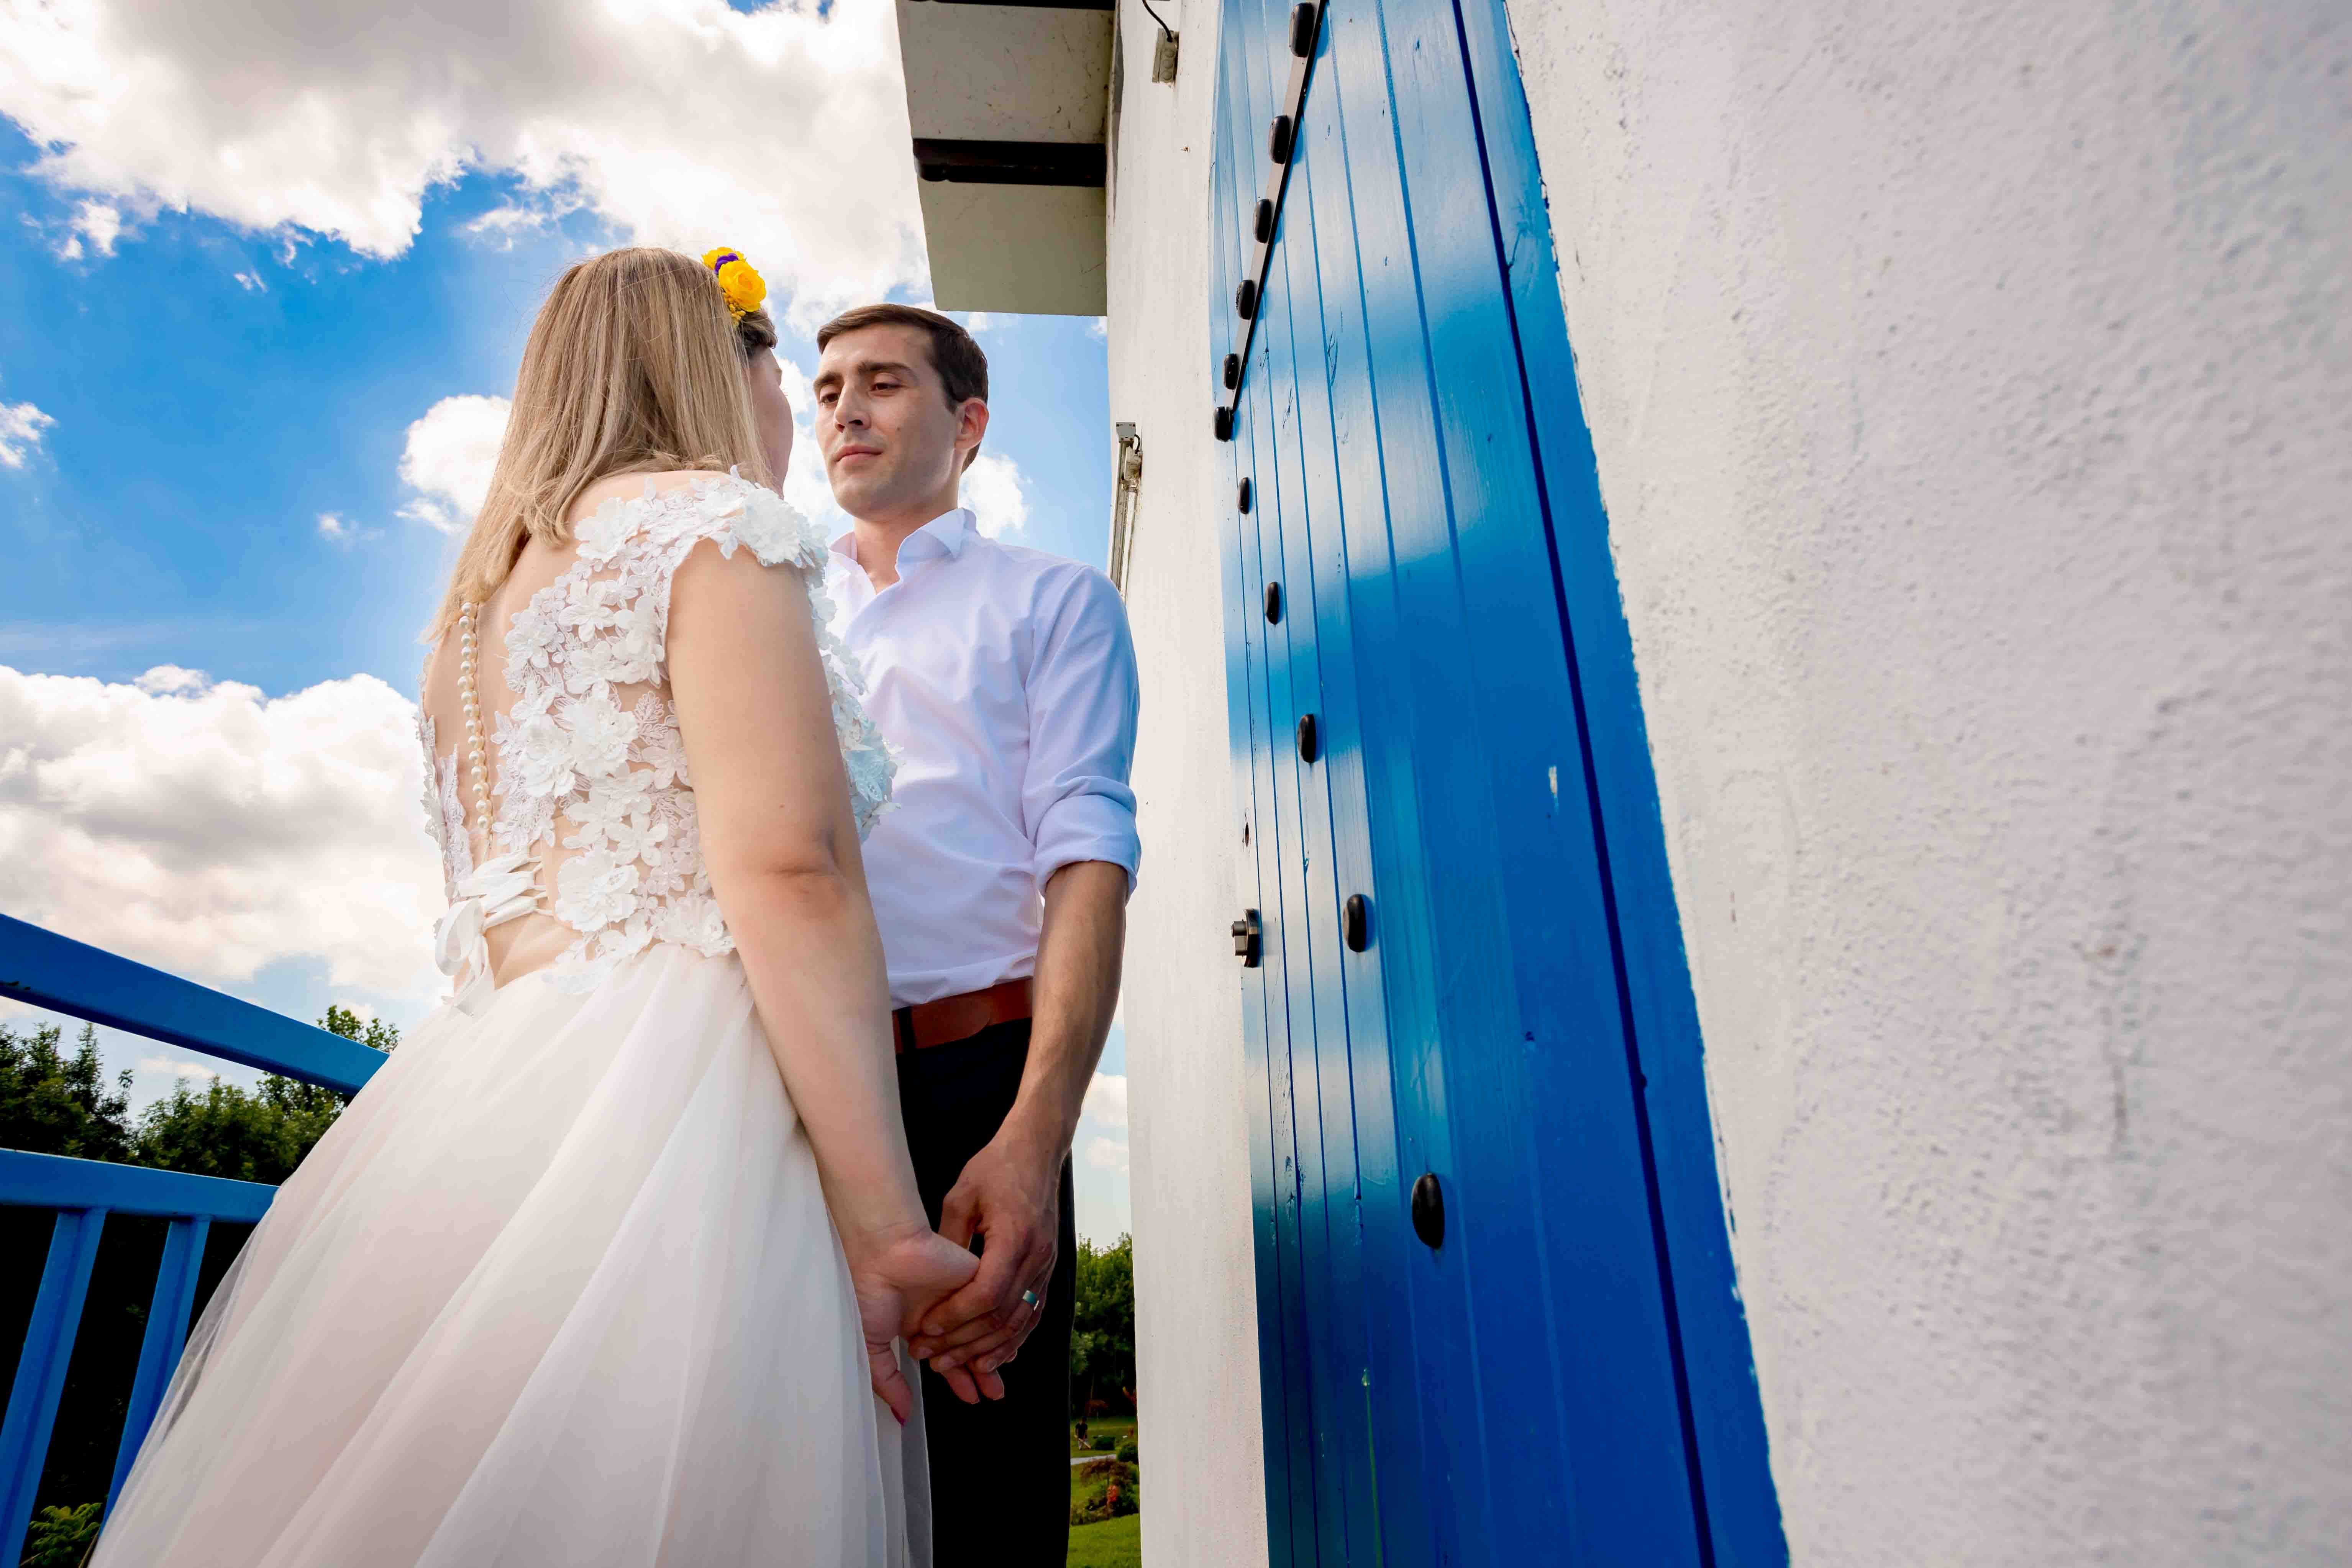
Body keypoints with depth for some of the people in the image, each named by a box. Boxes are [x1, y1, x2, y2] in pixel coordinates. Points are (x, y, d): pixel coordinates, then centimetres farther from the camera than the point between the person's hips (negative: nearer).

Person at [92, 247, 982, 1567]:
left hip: (478, 1096, 9)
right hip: (662, 1106, -9)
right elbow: (791, 868, -16)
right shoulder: (713, 516, -2)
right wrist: (888, 1223, -18)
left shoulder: (496, 577, 25)